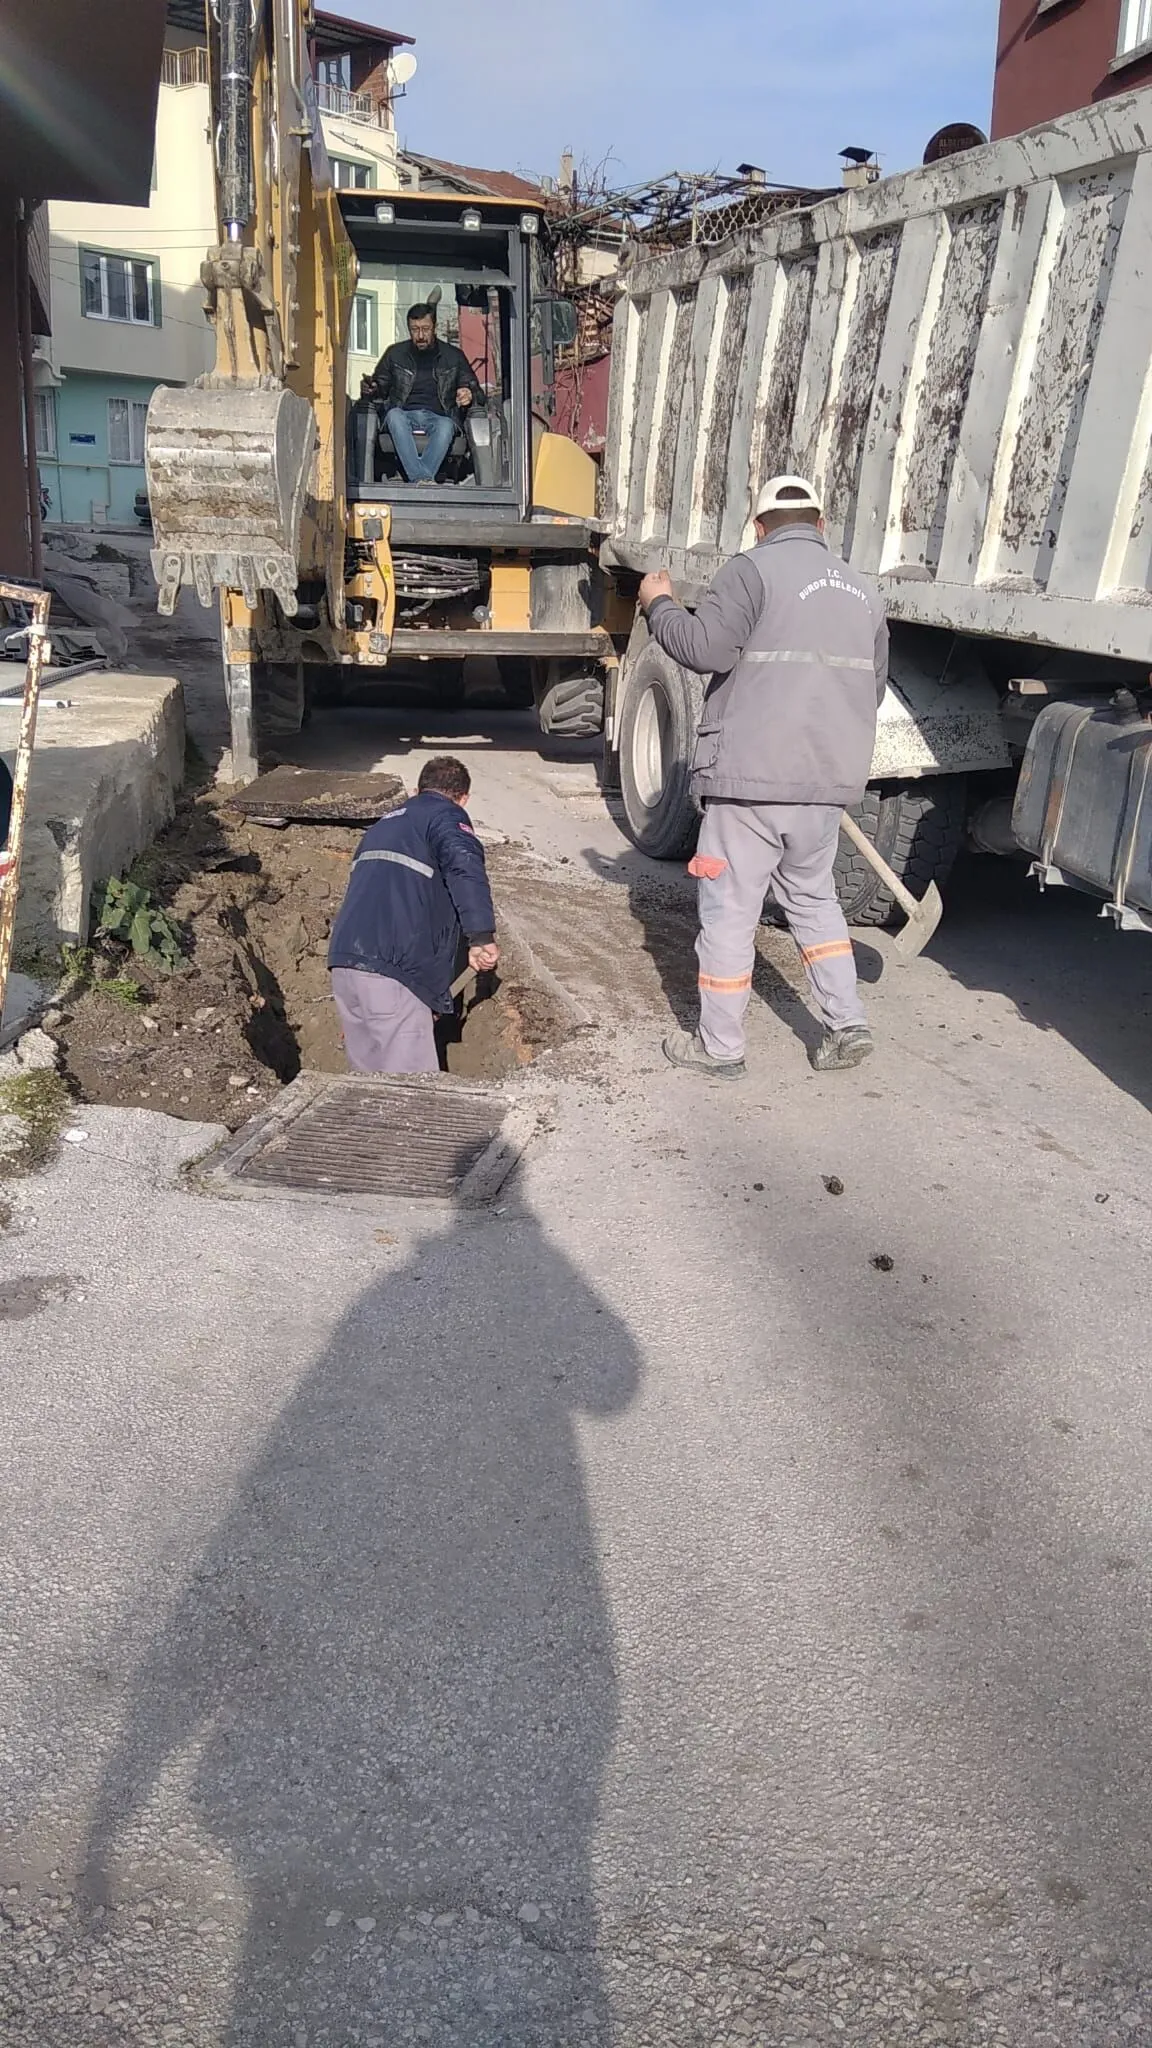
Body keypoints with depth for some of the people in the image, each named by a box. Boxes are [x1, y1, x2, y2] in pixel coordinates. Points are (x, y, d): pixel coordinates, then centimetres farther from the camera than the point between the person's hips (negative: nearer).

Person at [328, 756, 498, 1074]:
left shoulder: (385, 823, 30)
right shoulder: (447, 816, 6)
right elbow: (464, 862, -18)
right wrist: (481, 936, -23)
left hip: (343, 961, 8)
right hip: (391, 970, -8)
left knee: (368, 1079, 17)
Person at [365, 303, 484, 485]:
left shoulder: (453, 356, 16)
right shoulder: (395, 353, 17)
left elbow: (478, 394, 16)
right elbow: (380, 388, 20)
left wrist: (469, 396, -10)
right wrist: (371, 389, -6)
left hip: (438, 416, 0)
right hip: (405, 414, 1)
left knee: (446, 426, -37)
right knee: (394, 415, -36)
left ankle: (417, 480, -51)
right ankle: (423, 479, -51)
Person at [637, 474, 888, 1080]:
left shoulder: (755, 568, -6)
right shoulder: (861, 590, 15)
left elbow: (703, 647, -16)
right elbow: (874, 687, 20)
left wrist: (659, 604, 2)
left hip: (751, 778, -6)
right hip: (829, 781, 7)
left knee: (730, 910, 3)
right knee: (813, 898, 22)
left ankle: (720, 1046, 11)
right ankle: (847, 1025, 17)